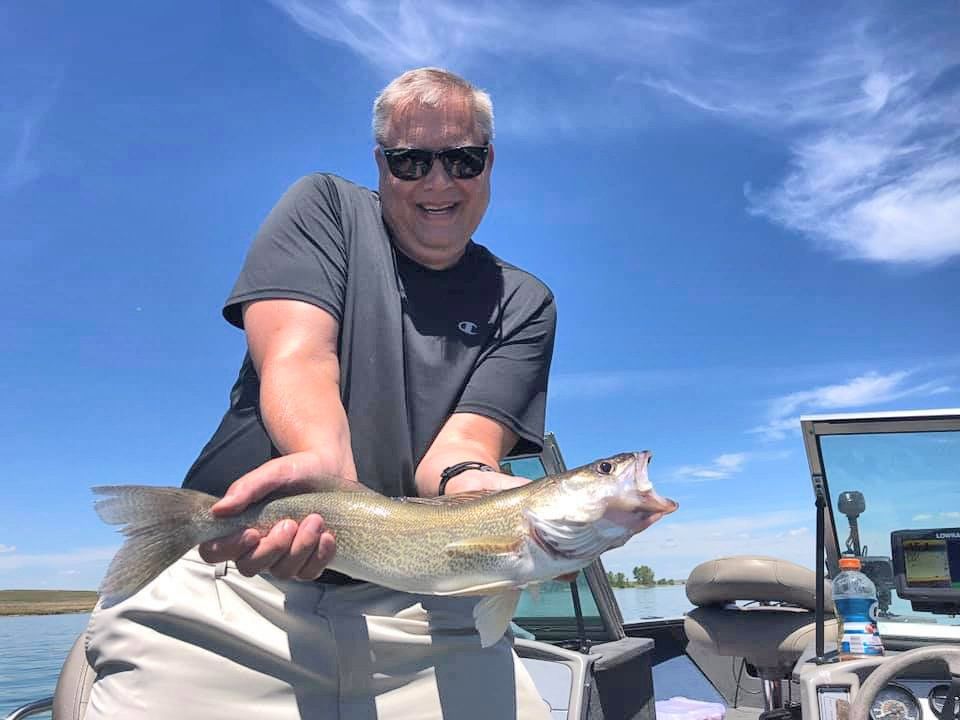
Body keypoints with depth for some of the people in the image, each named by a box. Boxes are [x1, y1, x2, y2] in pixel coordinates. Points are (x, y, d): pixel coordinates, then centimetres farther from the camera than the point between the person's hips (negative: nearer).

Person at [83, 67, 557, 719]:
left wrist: (469, 481, -29)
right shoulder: (326, 208, 7)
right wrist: (324, 464, -31)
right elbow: (295, 356, -10)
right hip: (236, 585, -1)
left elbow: (469, 437, -4)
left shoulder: (524, 304, 9)